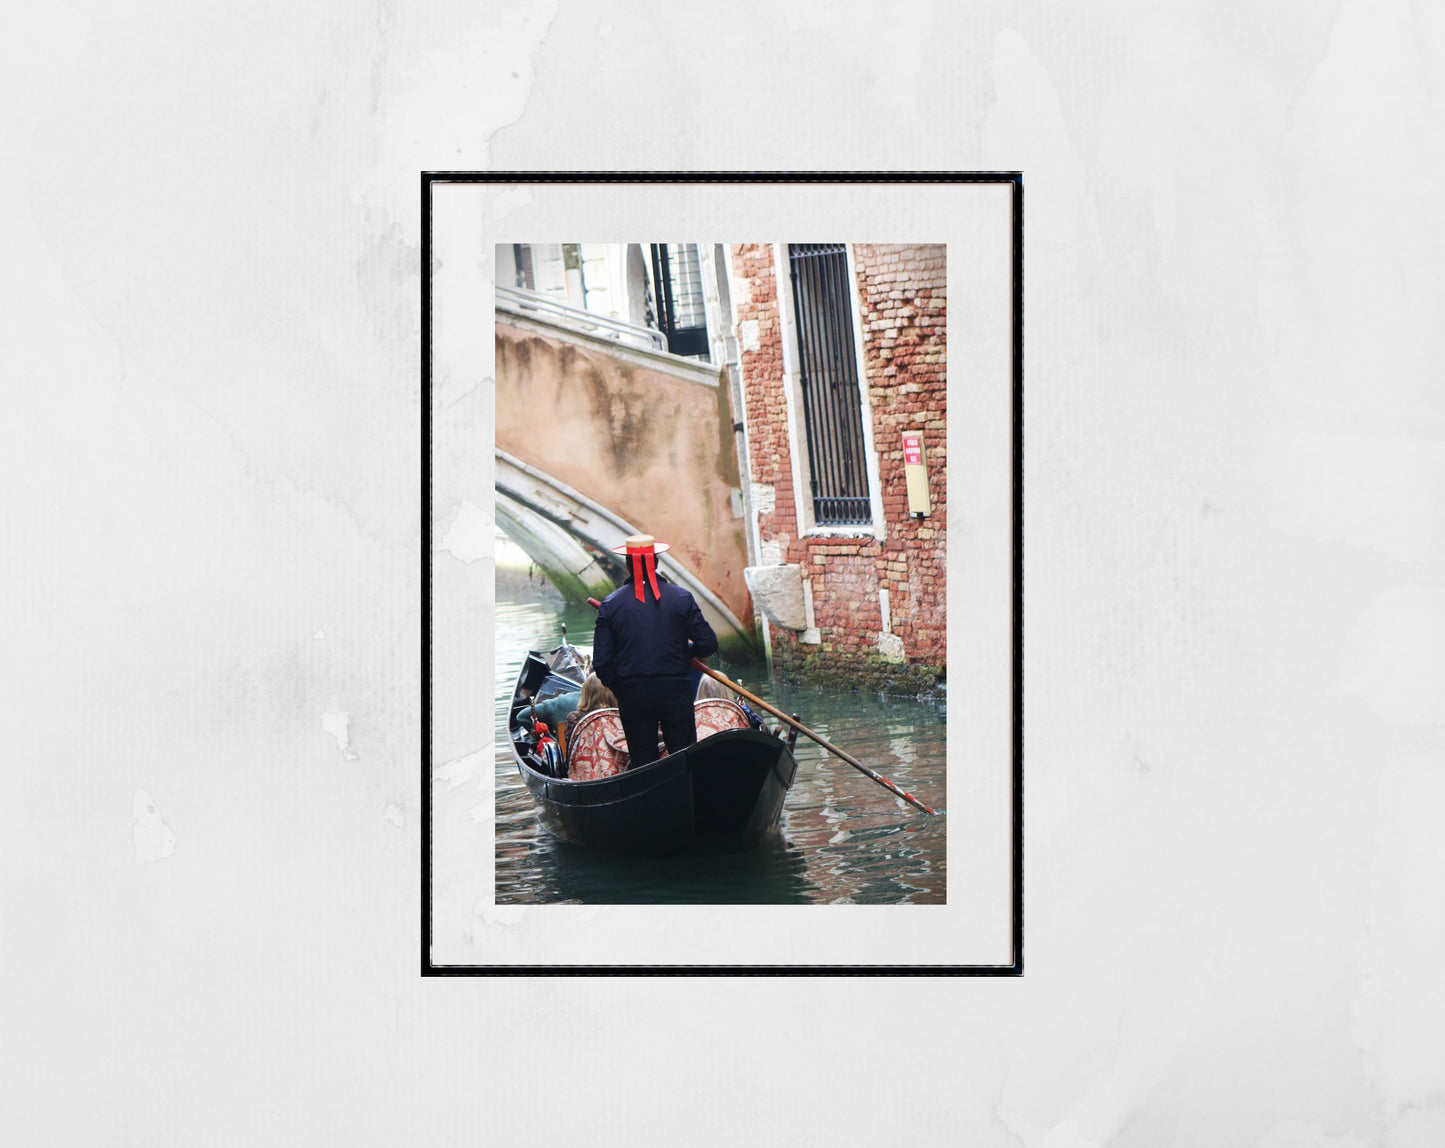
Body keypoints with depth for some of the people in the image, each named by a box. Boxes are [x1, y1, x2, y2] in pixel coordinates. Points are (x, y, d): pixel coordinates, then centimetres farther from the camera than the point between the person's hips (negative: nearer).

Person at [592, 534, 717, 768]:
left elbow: (601, 663, -4)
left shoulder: (610, 604, -2)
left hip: (632, 694, 1)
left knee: (642, 760, 9)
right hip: (675, 689, -1)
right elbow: (707, 643, -5)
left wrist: (619, 690, 12)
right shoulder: (681, 598, -2)